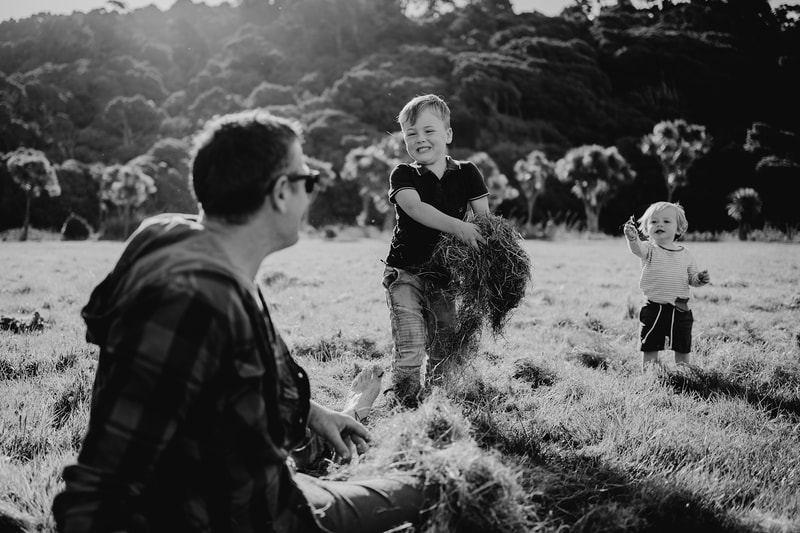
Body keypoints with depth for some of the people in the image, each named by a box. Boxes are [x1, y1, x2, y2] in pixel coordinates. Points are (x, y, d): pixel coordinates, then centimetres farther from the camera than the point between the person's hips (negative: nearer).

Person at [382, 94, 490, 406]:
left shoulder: (466, 174, 4)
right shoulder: (403, 176, -4)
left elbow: (484, 217, -1)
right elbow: (414, 207, -24)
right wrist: (456, 226, -38)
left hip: (444, 274, 3)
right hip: (405, 272, -3)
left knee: (445, 348, 9)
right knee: (409, 346, -11)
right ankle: (406, 403, 3)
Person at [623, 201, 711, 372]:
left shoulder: (685, 254, 6)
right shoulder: (649, 250, -5)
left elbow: (692, 278, 14)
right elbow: (637, 248, -29)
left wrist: (700, 279, -10)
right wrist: (632, 237, -51)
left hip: (680, 310, 3)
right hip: (654, 309, -3)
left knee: (683, 349, 12)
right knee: (650, 348, 3)